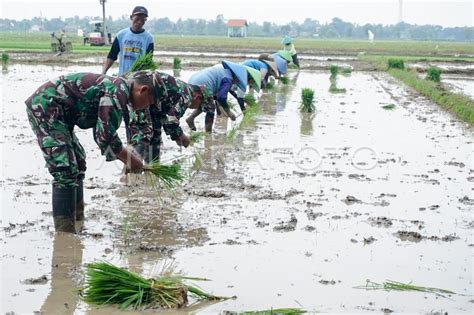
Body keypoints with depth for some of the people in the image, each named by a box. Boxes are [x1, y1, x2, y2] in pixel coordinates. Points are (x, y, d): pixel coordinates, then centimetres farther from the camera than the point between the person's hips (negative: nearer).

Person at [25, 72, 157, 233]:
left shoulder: (114, 87, 16)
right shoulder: (119, 92, -16)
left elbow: (102, 132, 23)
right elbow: (105, 137, -19)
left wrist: (126, 157, 18)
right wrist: (129, 159, -5)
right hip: (45, 106, -11)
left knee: (78, 161, 20)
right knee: (66, 170, -14)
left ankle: (78, 218, 29)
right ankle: (64, 232, -13)